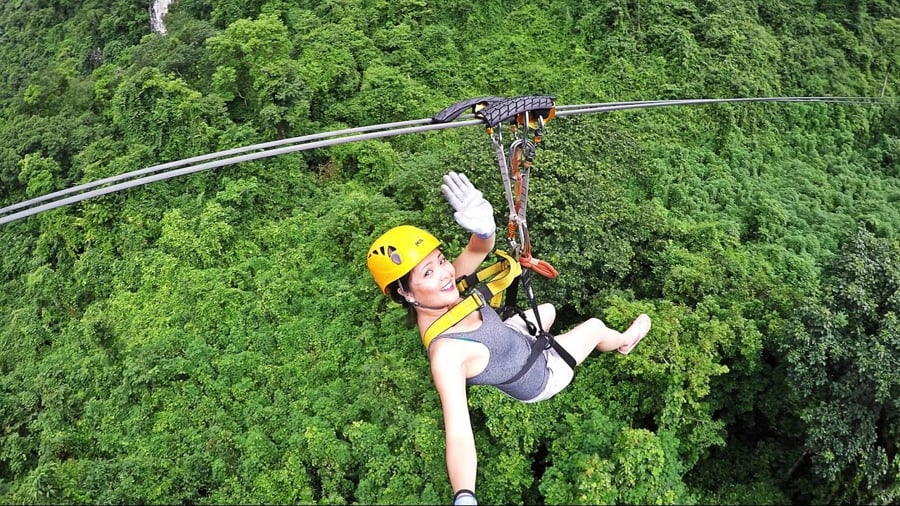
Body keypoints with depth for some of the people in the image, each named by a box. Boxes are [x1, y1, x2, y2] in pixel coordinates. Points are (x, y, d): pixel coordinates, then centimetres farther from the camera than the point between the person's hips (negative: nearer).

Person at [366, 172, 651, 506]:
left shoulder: (443, 296, -27)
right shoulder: (445, 355, -47)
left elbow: (480, 249, -35)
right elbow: (458, 435, -53)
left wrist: (484, 227, -60)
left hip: (517, 340, 6)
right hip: (540, 379, -6)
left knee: (548, 311, 34)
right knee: (594, 327, 13)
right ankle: (625, 342, 52)